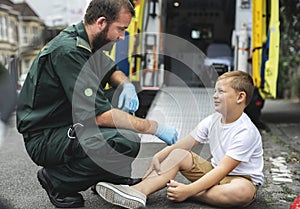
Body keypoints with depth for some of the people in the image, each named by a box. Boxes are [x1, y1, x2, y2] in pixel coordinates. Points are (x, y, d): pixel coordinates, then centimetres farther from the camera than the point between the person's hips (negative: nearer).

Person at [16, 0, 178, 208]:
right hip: (44, 138, -10)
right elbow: (100, 116, -28)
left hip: (67, 124, 10)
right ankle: (58, 180, -6)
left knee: (125, 98, 6)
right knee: (127, 142, -27)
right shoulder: (68, 51, -25)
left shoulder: (85, 42, 4)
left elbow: (112, 71, 21)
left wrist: (127, 85, -4)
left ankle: (114, 175, 9)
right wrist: (156, 127, -20)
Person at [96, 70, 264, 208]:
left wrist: (189, 190, -36)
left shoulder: (246, 132, -23)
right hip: (215, 172, 6)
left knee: (242, 191, -41)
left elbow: (222, 170, -29)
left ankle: (187, 195, -29)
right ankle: (138, 191, -29)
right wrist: (158, 156, -17)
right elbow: (183, 144, -1)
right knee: (177, 154, -11)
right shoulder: (212, 120, 0)